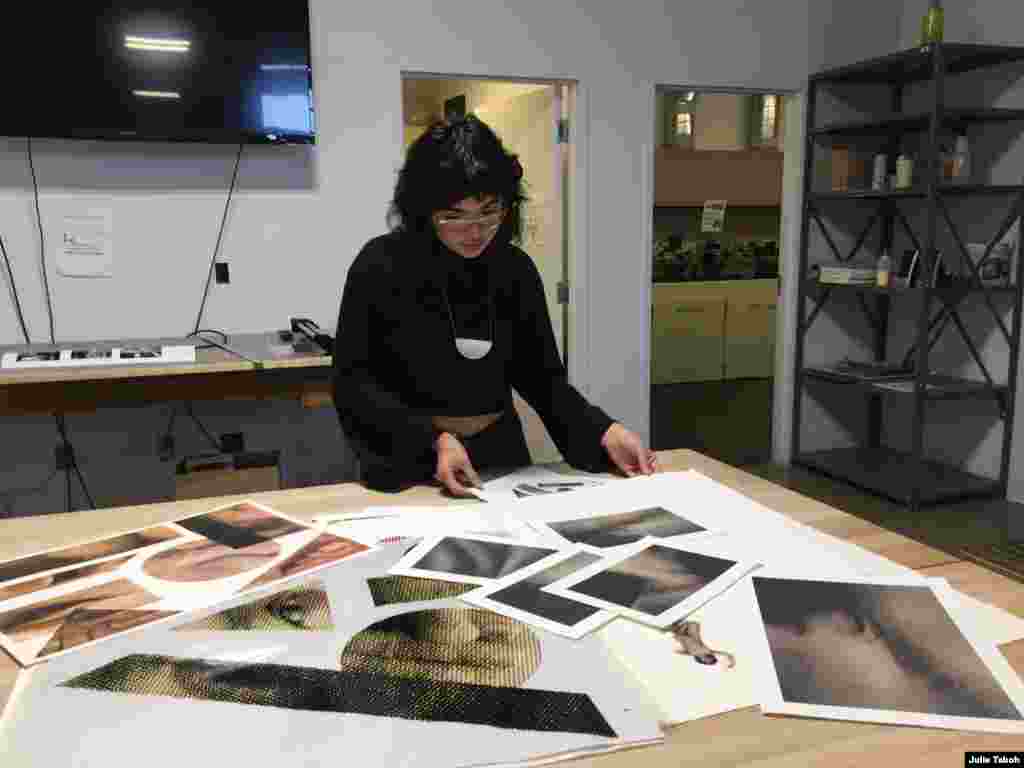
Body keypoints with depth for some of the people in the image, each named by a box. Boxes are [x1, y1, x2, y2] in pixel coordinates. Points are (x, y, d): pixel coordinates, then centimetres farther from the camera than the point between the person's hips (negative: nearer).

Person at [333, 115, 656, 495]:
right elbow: (352, 382, -7)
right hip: (408, 464, -1)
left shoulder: (516, 270, 1)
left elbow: (541, 375, 5)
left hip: (502, 456, 1)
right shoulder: (381, 265, -9)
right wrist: (433, 440, -18)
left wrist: (604, 432, -10)